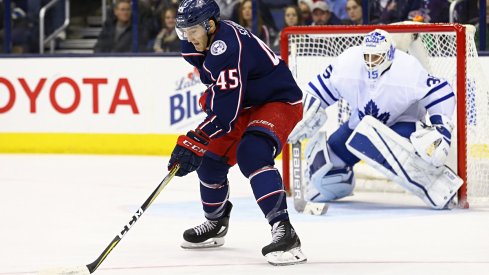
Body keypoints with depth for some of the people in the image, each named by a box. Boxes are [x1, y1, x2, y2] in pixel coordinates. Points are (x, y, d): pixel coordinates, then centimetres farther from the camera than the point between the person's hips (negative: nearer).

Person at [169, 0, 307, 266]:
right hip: (246, 104, 10)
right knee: (211, 159, 12)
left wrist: (194, 142, -36)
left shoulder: (228, 48, -31)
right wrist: (210, 94, 10)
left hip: (279, 102, -10)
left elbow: (225, 111, -35)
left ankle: (284, 232, -38)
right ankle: (216, 223, 36)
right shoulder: (207, 38, -1)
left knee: (251, 154, -33)